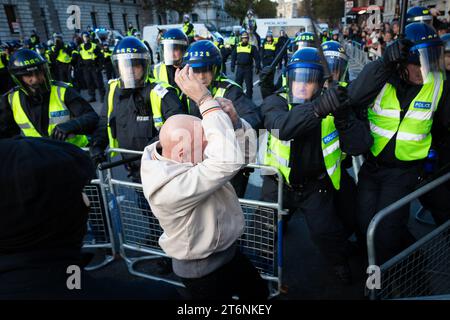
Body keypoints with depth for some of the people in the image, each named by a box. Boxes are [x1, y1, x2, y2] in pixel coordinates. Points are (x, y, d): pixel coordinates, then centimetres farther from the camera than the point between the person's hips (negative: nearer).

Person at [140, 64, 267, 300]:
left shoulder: (192, 156, -11)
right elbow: (230, 160, -46)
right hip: (203, 271, -8)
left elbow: (245, 151, -5)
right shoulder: (170, 188, -37)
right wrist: (204, 99, -40)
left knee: (260, 293, 27)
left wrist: (233, 120, -26)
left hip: (228, 253, 8)